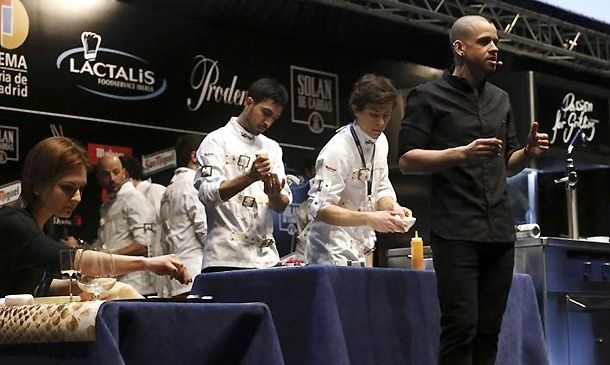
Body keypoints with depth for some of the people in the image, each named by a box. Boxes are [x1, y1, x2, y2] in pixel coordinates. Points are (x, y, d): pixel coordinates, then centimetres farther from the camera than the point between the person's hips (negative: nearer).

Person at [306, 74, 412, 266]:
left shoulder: (380, 141, 6)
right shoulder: (337, 150, -19)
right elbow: (320, 208, -23)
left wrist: (393, 208, -7)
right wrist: (371, 219, -29)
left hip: (362, 251, 8)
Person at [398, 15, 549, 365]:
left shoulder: (501, 99, 19)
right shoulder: (429, 96, 1)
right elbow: (407, 160, -6)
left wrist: (528, 152, 3)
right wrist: (463, 154, -18)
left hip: (501, 231, 6)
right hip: (456, 231, -6)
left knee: (489, 331, 5)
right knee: (461, 328, -10)